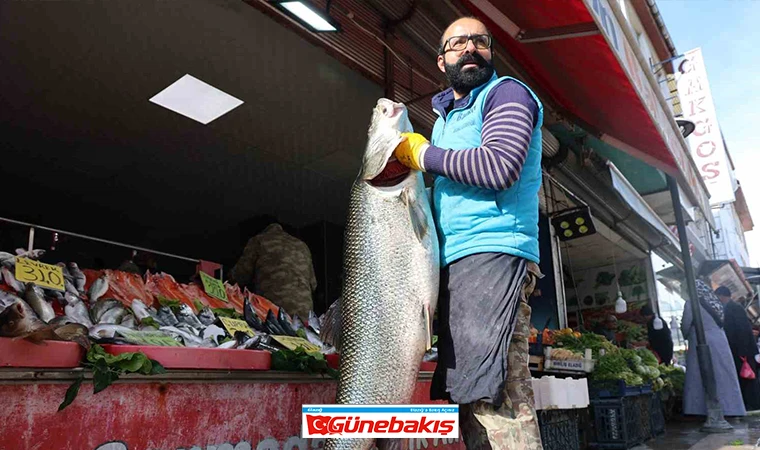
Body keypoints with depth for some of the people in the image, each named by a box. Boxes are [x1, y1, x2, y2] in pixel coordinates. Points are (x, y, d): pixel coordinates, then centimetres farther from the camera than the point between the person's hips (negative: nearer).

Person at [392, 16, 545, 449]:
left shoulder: (506, 93, 2)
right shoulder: (446, 116, 27)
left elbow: (500, 167, -16)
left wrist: (424, 155, -6)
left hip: (493, 252, -9)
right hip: (453, 261, 9)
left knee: (495, 397, -15)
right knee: (470, 394, 8)